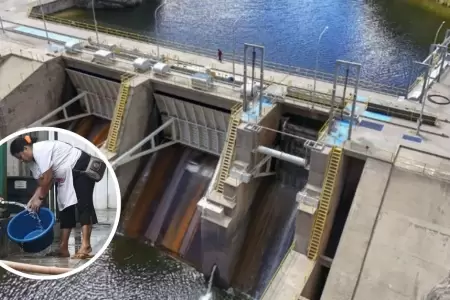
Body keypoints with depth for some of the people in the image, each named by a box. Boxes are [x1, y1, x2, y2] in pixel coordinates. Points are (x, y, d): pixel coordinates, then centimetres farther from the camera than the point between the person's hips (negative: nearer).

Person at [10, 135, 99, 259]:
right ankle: (63, 248, 5)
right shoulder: (32, 161, 8)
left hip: (82, 168, -10)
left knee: (83, 204, -19)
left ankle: (85, 245, -27)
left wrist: (40, 198, -10)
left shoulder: (40, 150, -22)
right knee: (65, 207, 4)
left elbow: (47, 179, -21)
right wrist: (32, 200, -5)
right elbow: (41, 183, 6)